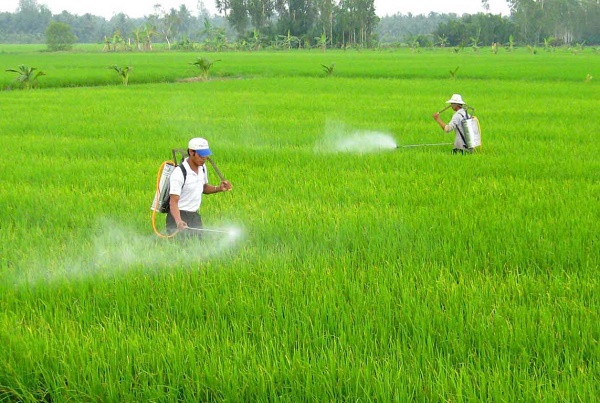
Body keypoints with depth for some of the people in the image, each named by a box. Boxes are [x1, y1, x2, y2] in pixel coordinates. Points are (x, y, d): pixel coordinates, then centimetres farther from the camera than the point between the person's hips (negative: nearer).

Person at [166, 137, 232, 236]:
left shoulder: (202, 168, 3)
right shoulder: (179, 173, -22)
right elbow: (173, 201, -27)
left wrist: (219, 188, 2)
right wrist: (178, 221, -43)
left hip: (195, 216, 7)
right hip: (180, 217, -7)